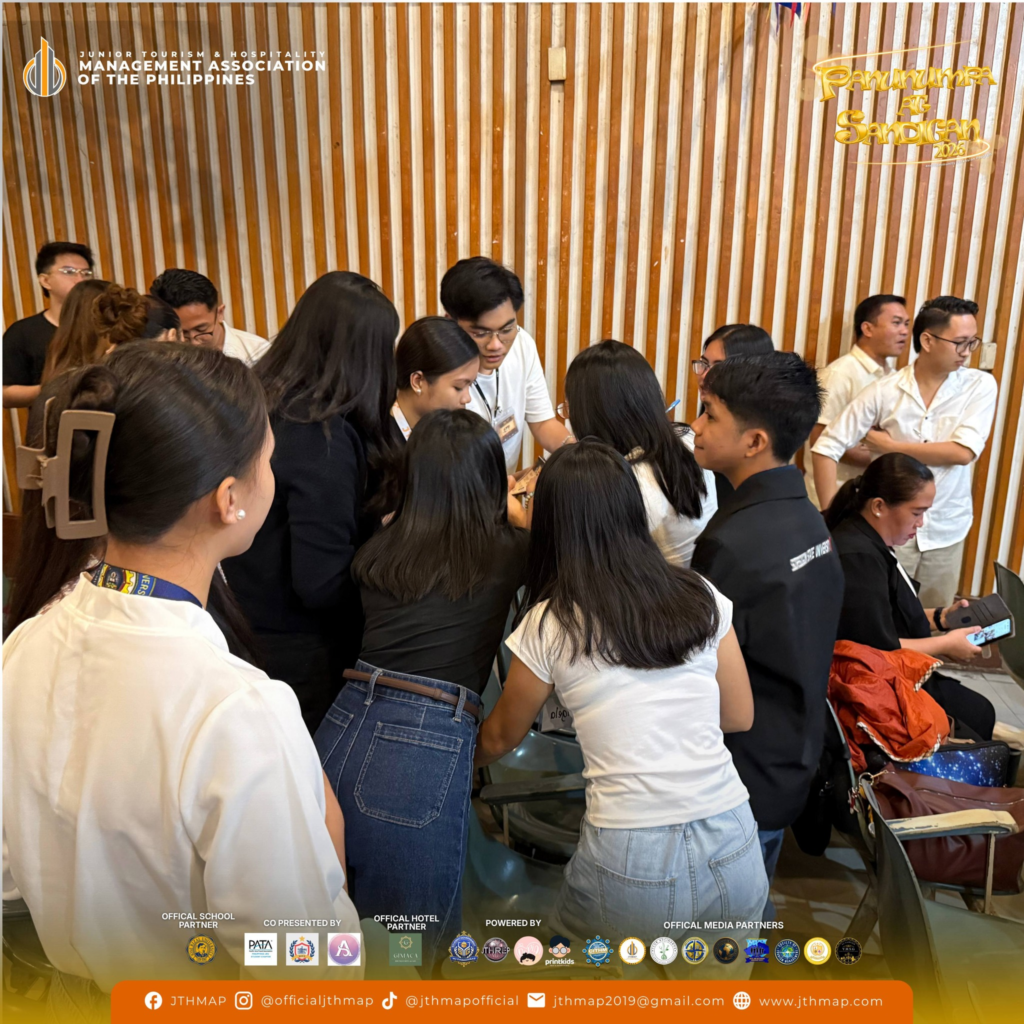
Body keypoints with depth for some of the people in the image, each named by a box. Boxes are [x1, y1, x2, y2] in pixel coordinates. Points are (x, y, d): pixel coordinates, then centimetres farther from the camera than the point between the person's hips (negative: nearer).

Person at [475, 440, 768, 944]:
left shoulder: (548, 625, -6)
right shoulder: (702, 598, 1)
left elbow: (499, 739, 10)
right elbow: (739, 716, 12)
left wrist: (465, 756, 31)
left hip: (631, 867, -3)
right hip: (735, 852, 4)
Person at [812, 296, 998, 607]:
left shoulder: (980, 386, -4)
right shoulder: (884, 391, -8)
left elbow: (962, 452, -16)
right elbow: (826, 448, -8)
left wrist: (889, 446, -13)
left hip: (947, 531, 2)